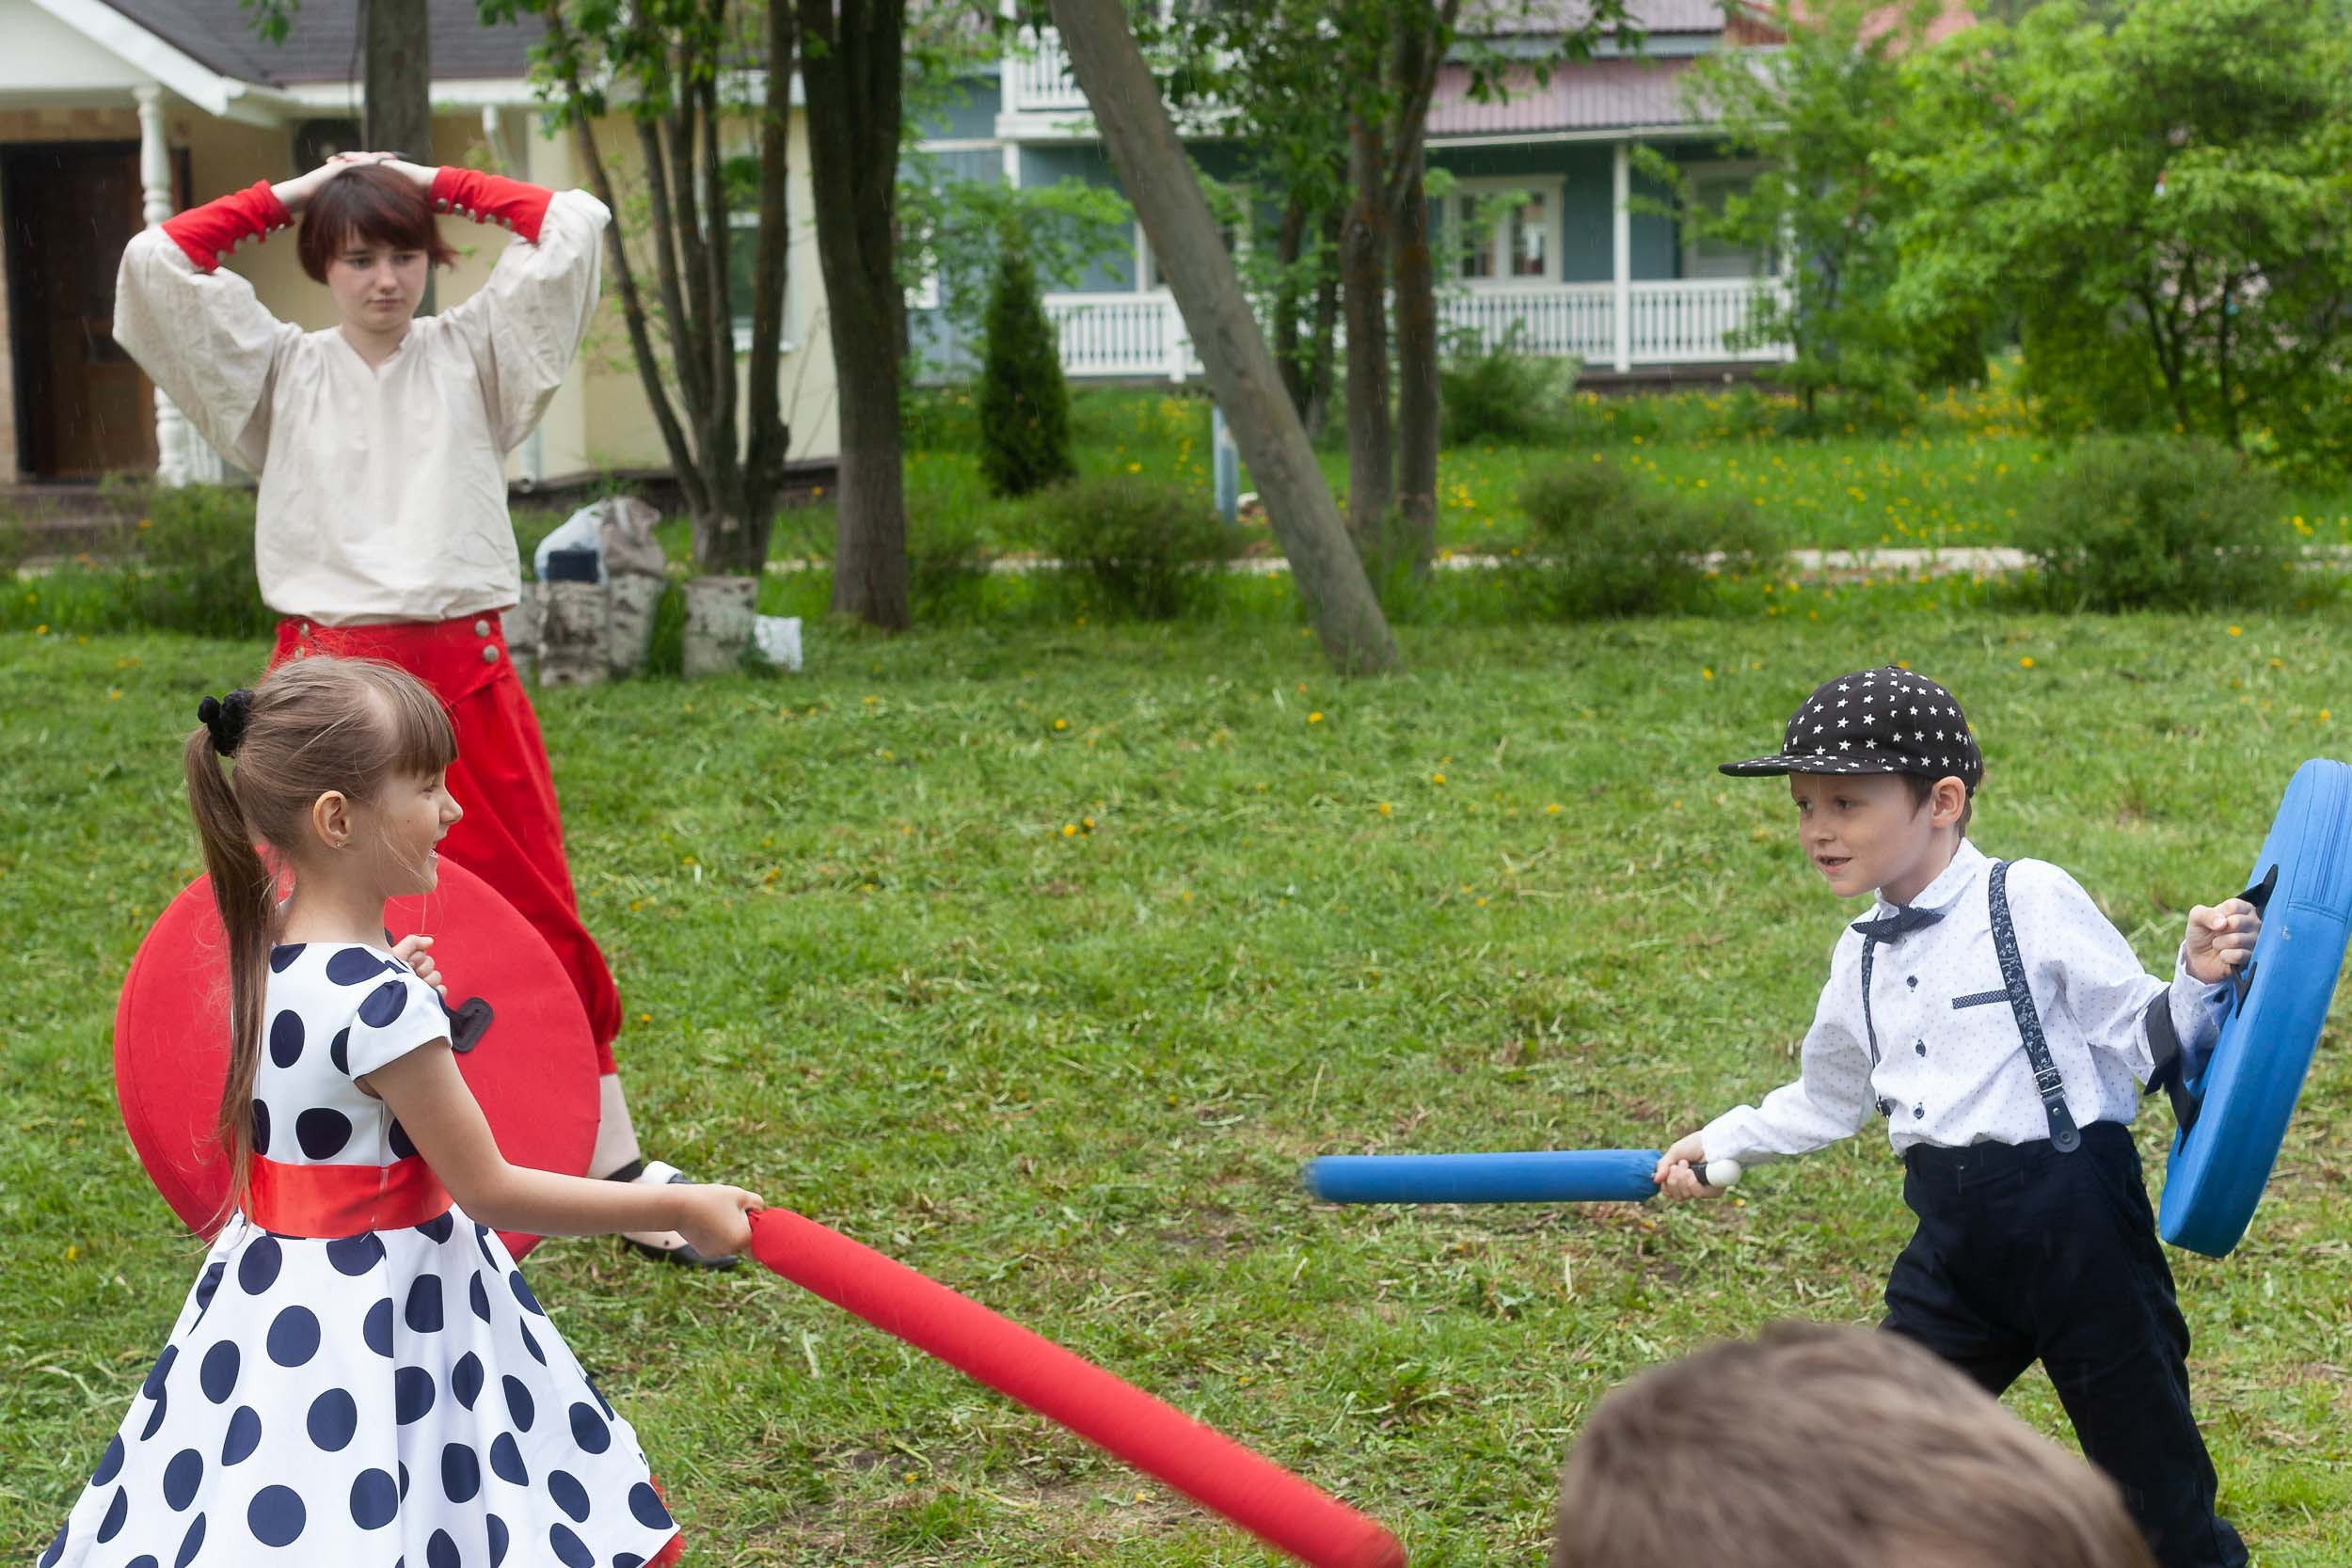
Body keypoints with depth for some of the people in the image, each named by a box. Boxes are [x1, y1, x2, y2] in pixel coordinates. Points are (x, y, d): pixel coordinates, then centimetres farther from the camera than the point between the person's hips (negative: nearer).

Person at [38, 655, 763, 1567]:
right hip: (379, 1328, -8)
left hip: (273, 1290, 8)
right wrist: (681, 1210, -12)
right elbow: (488, 1189, -18)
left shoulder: (269, 953, 0)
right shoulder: (379, 1005, -25)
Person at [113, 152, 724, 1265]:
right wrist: (287, 194, 9)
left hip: (466, 675, 0)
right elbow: (156, 263, 1)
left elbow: (574, 227, 2)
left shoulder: (473, 354, 10)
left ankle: (614, 1165, 7)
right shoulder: (282, 372, 10)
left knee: (540, 918, 2)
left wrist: (441, 184, 10)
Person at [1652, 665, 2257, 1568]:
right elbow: (1831, 1098, 27)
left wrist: (2200, 982, -26)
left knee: (2158, 1494, 0)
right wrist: (1722, 1144, 26)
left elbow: (2146, 1046, -9)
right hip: (1952, 1239, 7)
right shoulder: (1861, 956, 11)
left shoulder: (2033, 901, -9)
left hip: (2072, 1219, -6)